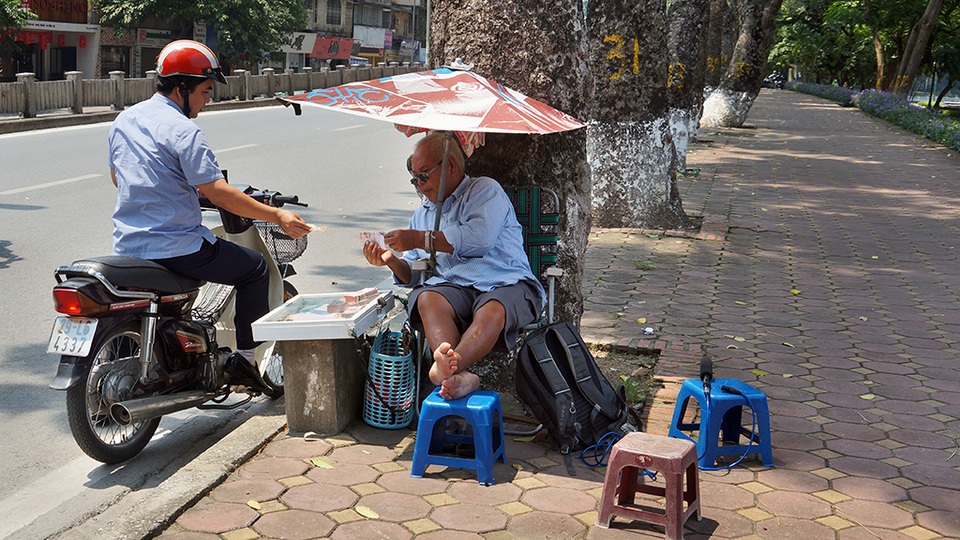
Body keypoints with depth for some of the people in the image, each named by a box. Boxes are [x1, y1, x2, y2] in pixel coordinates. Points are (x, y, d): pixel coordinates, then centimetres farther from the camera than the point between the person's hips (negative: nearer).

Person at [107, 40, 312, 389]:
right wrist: (277, 217, -15)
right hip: (175, 248, -8)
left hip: (127, 247, 8)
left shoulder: (124, 120, 9)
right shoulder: (182, 130, -16)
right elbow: (218, 194, -20)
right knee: (255, 267, 9)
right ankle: (245, 360, 8)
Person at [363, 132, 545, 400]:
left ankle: (450, 364, -61)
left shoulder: (485, 189, 11)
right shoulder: (422, 214, 31)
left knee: (493, 311, -37)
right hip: (453, 287, 4)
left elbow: (480, 237, -11)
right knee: (426, 298, -30)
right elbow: (413, 275, 25)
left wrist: (420, 239, -5)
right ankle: (460, 376, -52)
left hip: (505, 284, -4)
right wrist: (393, 261, 2)